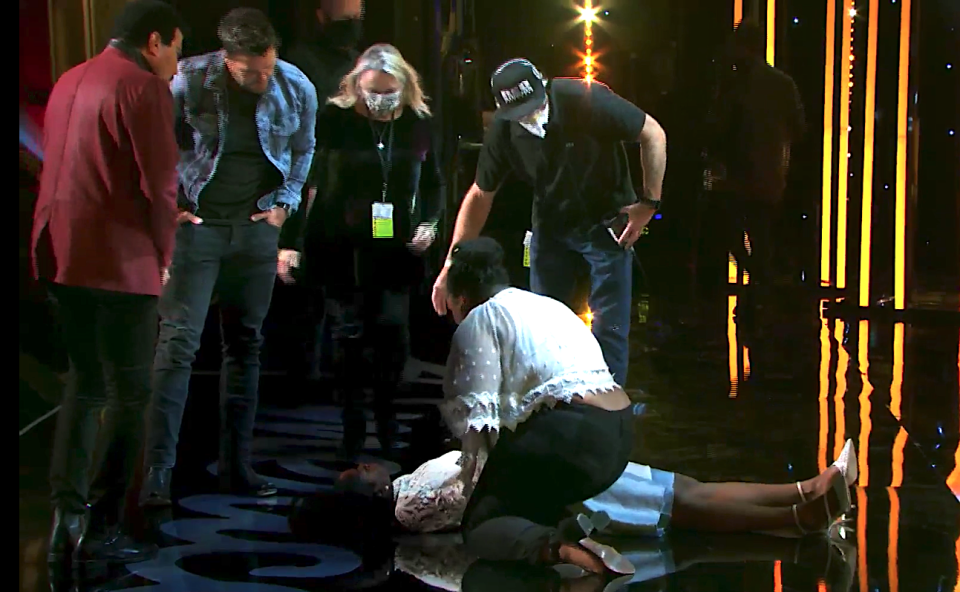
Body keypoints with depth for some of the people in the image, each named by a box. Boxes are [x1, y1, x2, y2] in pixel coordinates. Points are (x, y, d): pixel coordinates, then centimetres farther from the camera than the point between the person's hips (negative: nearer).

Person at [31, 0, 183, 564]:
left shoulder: (70, 81, 15)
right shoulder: (144, 89, -10)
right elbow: (160, 184, -14)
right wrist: (163, 254, 1)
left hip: (63, 257, 8)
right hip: (120, 262, -8)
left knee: (85, 386, 16)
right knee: (129, 395, 0)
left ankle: (66, 523, 15)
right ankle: (102, 528, 0)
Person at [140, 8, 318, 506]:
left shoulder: (297, 89, -5)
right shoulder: (190, 81, -13)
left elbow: (303, 151, 14)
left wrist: (283, 203, 6)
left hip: (256, 227, 3)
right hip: (197, 223, -3)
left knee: (246, 346, 9)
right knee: (178, 341, -10)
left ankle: (236, 467, 18)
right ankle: (157, 470, -8)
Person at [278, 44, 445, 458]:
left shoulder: (419, 123, 5)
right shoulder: (333, 121, -3)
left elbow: (433, 183, 18)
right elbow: (313, 183, -3)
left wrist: (429, 224, 2)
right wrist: (305, 245, -7)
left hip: (398, 249, 2)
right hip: (343, 249, -1)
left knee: (393, 331, -5)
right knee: (348, 335, 1)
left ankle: (385, 413, 18)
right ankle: (352, 422, 16)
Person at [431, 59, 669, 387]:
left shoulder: (586, 100, -28)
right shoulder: (502, 132, -15)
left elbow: (653, 135, -18)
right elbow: (480, 195, -4)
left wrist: (649, 203, -18)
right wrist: (450, 268, -5)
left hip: (607, 223, -3)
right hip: (552, 227, 4)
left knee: (609, 329, -3)